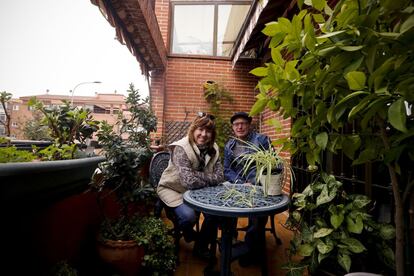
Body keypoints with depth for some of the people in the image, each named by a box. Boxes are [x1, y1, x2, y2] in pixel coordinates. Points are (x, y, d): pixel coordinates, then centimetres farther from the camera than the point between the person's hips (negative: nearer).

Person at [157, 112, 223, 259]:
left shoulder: (213, 149, -6)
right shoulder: (181, 148, -26)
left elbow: (219, 177, -10)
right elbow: (190, 181, -34)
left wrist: (199, 177, -23)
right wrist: (208, 178, -17)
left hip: (197, 191, 6)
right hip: (173, 189, -5)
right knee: (189, 216, -28)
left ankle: (201, 247, 15)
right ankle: (188, 233, 13)